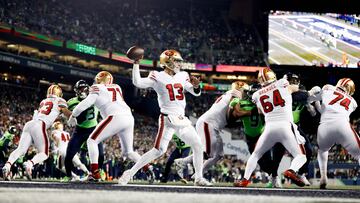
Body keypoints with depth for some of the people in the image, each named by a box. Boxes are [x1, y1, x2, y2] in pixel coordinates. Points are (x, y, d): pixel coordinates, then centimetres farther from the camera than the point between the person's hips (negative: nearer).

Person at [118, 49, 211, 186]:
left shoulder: (182, 76, 13)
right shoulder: (157, 77, -4)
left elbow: (196, 93, 12)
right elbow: (137, 82, -15)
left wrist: (196, 86, -11)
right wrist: (136, 64, -19)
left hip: (182, 119, 6)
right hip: (167, 119, -6)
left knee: (198, 146, 4)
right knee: (159, 150, -15)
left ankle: (199, 178, 17)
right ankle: (130, 173, -8)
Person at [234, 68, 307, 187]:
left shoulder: (257, 95, 14)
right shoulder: (283, 84, 8)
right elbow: (297, 88, 26)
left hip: (269, 127, 2)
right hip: (286, 127, -2)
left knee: (255, 155, 23)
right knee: (301, 157, 5)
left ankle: (245, 179, 11)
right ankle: (291, 171, -24)